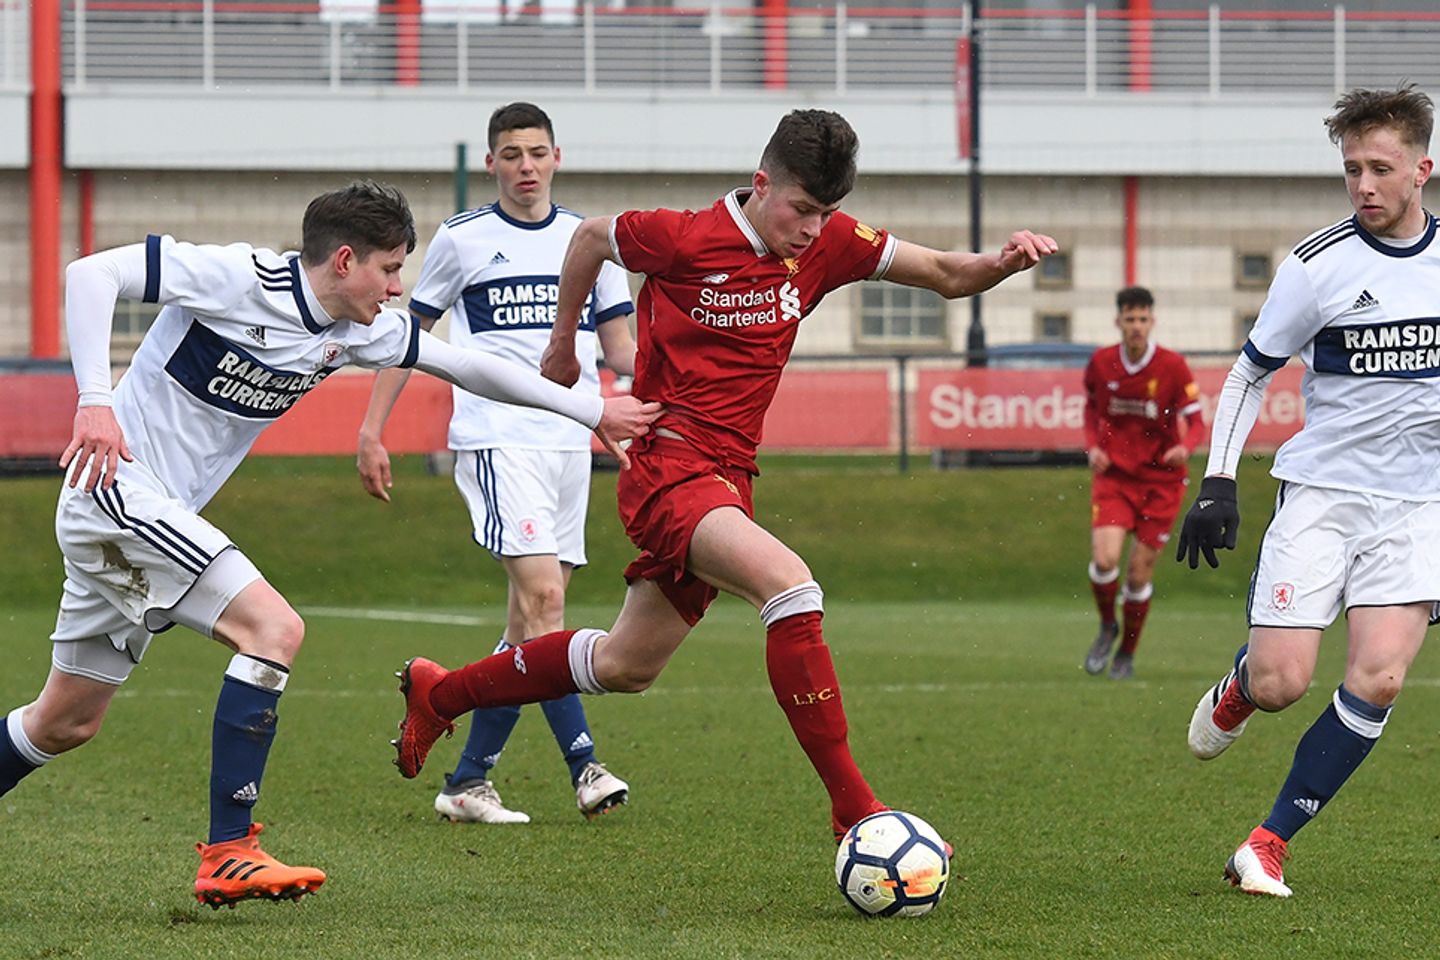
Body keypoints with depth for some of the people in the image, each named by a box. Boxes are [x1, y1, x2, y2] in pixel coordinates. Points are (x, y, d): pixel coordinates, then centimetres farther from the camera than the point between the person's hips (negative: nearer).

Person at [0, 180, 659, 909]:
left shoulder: (359, 331, 6)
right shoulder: (239, 278, -17)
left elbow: (465, 365, 17)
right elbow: (91, 273, -20)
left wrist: (593, 412, 19)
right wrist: (95, 401, -30)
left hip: (158, 514, 9)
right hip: (116, 487, -9)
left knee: (68, 723, 13)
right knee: (273, 627, -19)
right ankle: (227, 856, -18)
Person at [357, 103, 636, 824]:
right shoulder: (464, 238, 3)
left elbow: (620, 347, 15)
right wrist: (372, 430, 2)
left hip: (570, 440, 5)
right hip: (495, 435, -5)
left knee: (531, 615, 3)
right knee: (542, 595, -20)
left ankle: (469, 779, 9)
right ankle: (582, 764, -22)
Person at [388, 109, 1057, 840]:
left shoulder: (828, 243, 1)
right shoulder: (687, 239, -13)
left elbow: (947, 276, 5)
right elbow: (591, 237, 6)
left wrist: (1002, 262, -17)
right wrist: (562, 344, 17)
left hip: (726, 478, 8)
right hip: (668, 468, -8)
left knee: (626, 665, 20)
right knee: (788, 582, -31)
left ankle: (440, 693, 40)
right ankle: (852, 808, -32)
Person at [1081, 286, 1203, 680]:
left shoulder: (1173, 366, -11)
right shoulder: (1100, 363, -4)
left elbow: (1195, 422, -6)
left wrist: (1185, 448, -28)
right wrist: (1092, 446, -1)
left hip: (1160, 479, -1)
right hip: (1114, 474, 1)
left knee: (1140, 572, 1)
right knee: (1104, 559, -17)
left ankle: (1128, 653, 22)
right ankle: (1107, 626, 13)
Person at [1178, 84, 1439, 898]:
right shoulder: (1320, 265, -7)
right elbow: (1251, 373, 1)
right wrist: (1218, 483, -7)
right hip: (1321, 492, -2)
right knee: (1280, 684, -11)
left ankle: (1272, 843, -2)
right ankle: (1238, 688, 29)